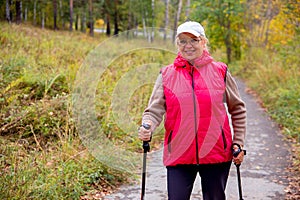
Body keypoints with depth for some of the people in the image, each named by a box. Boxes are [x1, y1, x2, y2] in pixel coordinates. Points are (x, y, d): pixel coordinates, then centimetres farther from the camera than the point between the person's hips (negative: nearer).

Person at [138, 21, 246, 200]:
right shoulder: (167, 75, 2)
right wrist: (147, 128, -24)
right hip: (178, 156, 0)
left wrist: (238, 143, 5)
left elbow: (238, 109, 10)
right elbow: (155, 109, -4)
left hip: (216, 153, 1)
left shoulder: (220, 71, 2)